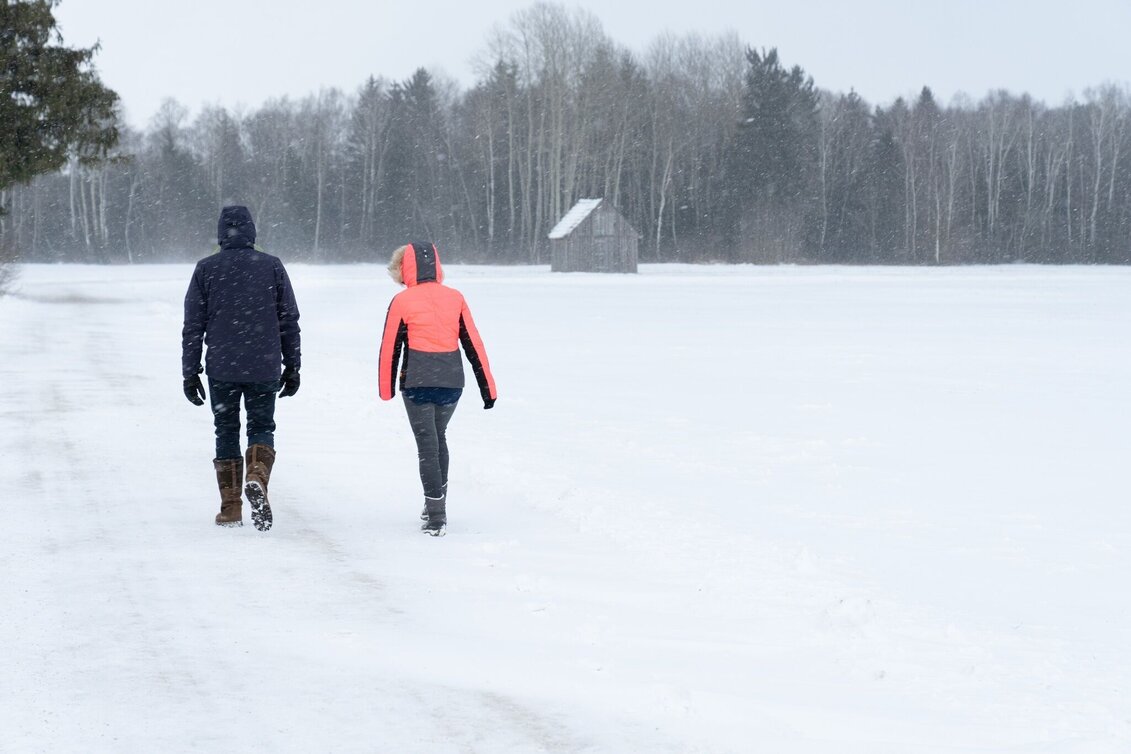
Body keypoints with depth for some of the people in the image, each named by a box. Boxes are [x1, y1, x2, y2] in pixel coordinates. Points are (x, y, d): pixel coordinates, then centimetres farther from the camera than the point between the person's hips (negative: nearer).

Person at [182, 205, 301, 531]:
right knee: (261, 427, 12)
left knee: (226, 431, 11)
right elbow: (289, 321, 5)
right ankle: (257, 477, -18)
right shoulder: (273, 267, 2)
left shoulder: (206, 269, 0)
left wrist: (190, 372, 6)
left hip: (221, 369, 0)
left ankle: (230, 507, 8)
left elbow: (193, 325, 1)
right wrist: (292, 367, 12)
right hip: (264, 369, 0)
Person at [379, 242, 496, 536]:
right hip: (452, 380, 4)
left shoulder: (402, 301, -4)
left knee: (427, 444, 1)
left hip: (417, 382, -4)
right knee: (439, 437, 23)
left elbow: (390, 347, 0)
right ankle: (437, 501, 29)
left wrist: (387, 390, 12)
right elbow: (474, 344, 5)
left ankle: (436, 517, -3)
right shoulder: (455, 298, 5)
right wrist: (487, 387, 9)